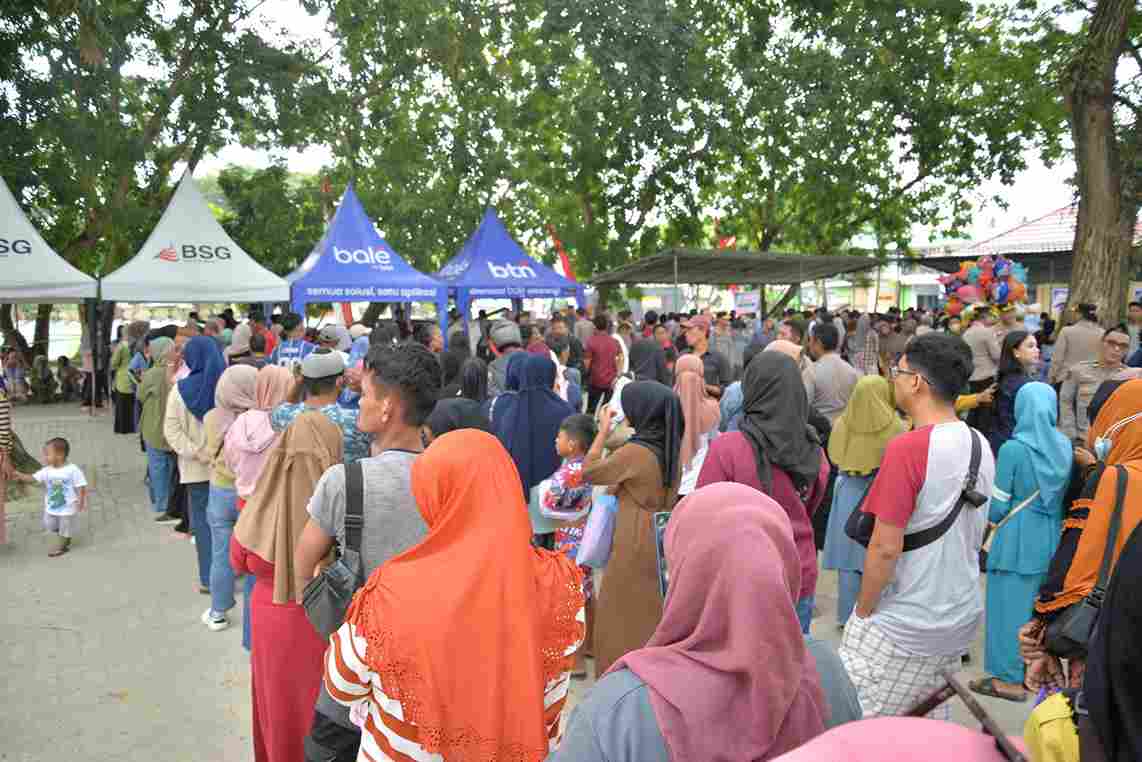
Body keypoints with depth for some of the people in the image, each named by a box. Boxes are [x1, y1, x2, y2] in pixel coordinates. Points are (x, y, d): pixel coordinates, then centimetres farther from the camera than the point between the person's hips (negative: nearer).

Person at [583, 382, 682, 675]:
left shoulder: (634, 452, -20)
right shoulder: (672, 451, 1)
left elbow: (589, 472, -4)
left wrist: (603, 431, 3)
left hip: (635, 549, -7)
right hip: (663, 546, 7)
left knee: (624, 622, 8)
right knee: (654, 618, 19)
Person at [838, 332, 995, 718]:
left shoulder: (908, 448, -22)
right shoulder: (980, 445, 2)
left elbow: (885, 548, -21)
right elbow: (973, 537, 13)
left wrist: (862, 612, -8)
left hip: (902, 628, -8)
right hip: (962, 619, 8)